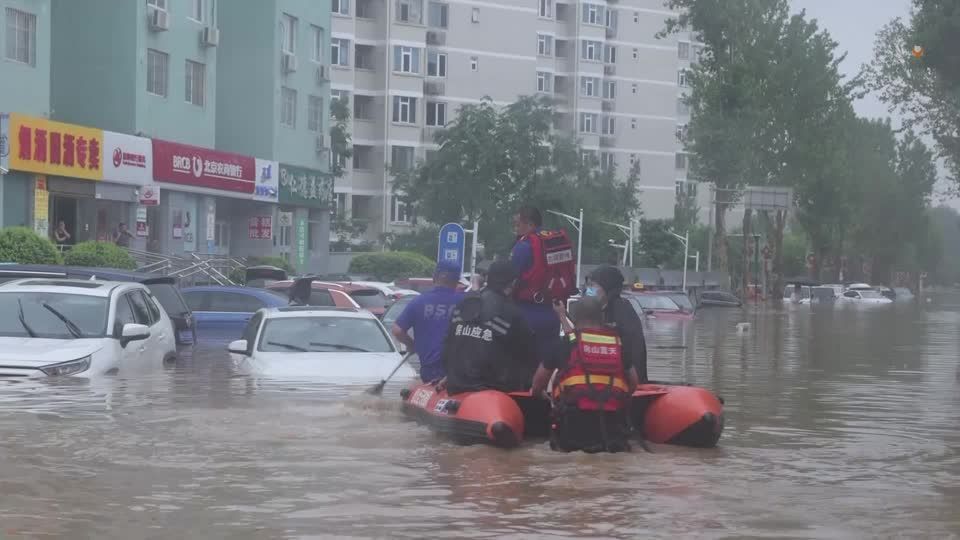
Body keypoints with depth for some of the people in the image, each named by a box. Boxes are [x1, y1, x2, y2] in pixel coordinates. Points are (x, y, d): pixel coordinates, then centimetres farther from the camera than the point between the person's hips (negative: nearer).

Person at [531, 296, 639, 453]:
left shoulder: (565, 342, 5)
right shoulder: (618, 342, 12)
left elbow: (540, 378, 14)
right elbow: (634, 381, 19)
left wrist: (536, 394, 36)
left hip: (575, 417, -2)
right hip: (612, 420, 2)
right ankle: (613, 440, -3)